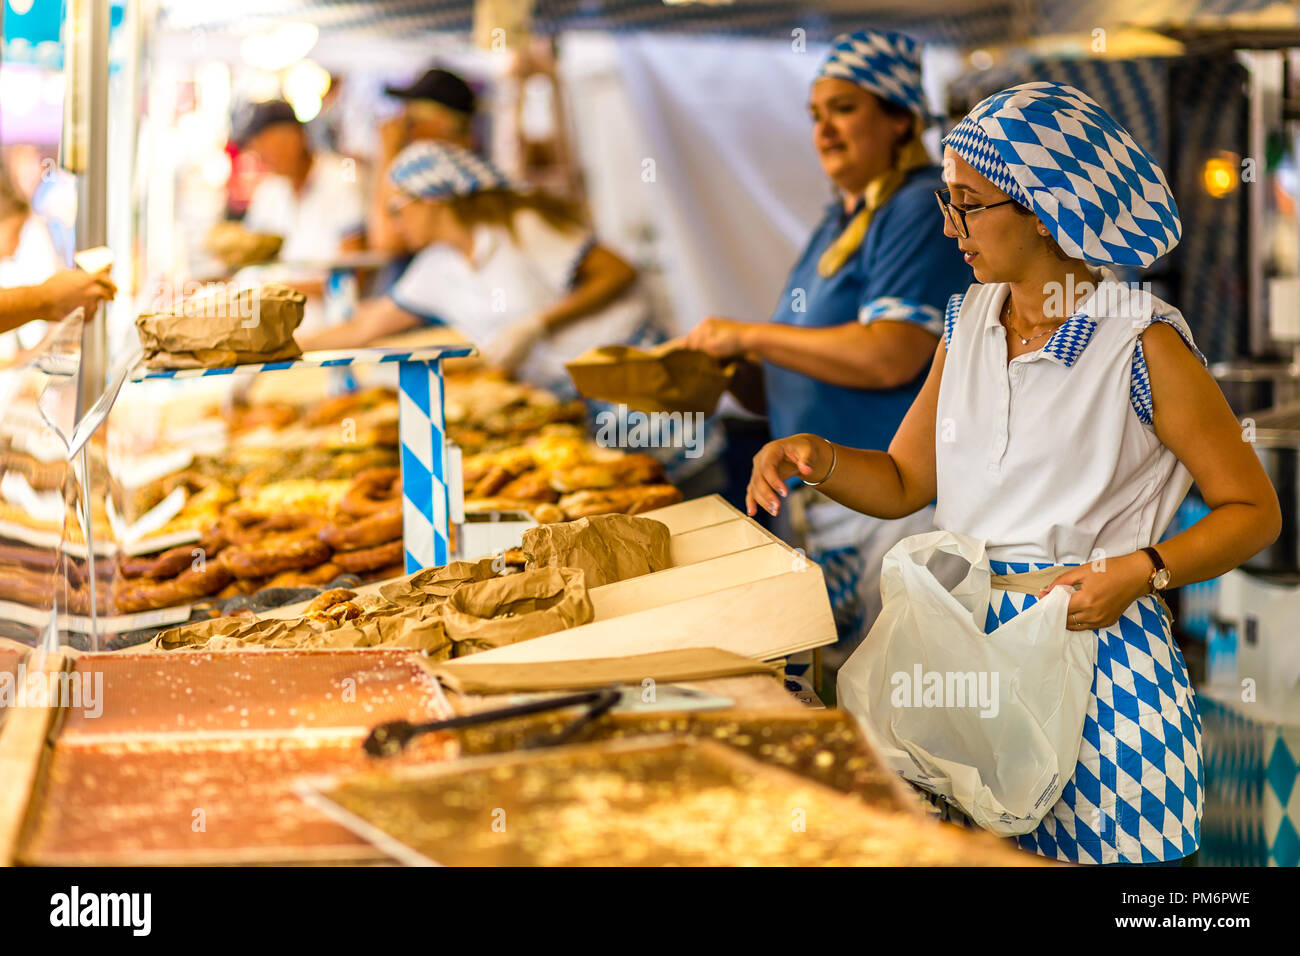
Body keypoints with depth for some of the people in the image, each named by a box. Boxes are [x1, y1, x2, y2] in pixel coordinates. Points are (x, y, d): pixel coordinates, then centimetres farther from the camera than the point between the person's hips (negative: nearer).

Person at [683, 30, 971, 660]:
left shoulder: (922, 211, -10)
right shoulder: (839, 222, 19)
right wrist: (727, 369, 5)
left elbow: (889, 357, -23)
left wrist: (751, 337, -14)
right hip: (825, 508, 9)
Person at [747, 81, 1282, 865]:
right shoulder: (969, 319, 8)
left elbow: (1254, 511, -6)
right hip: (968, 640, 5)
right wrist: (816, 458, -5)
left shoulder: (1142, 341, -11)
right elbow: (903, 483, 14)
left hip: (1097, 648, -5)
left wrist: (1141, 572, -20)